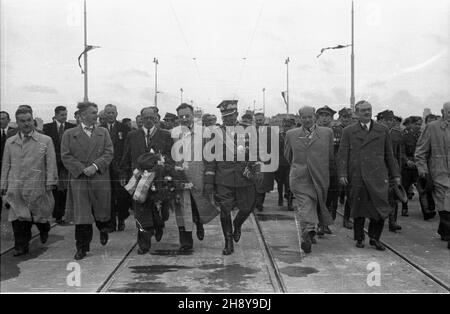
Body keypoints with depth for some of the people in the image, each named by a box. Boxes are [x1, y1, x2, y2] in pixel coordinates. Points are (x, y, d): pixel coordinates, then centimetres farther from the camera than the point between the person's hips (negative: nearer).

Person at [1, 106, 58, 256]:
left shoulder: (45, 141, 3)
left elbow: (51, 163, -1)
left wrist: (50, 181, -10)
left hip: (37, 187, -2)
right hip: (15, 188, 2)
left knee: (40, 214, 8)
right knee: (18, 219, -1)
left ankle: (44, 229, 40)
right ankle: (21, 246, 9)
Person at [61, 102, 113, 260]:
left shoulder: (103, 132, 10)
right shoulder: (69, 134, 5)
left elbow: (109, 153, 1)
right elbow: (66, 156, -1)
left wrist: (95, 166, -13)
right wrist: (82, 169, -13)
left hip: (100, 178, 2)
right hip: (78, 179, -1)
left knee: (101, 210, 11)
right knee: (81, 215, -2)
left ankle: (103, 229, 43)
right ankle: (82, 247, 8)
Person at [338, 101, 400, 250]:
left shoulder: (383, 130, 12)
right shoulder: (348, 131, 8)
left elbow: (389, 154, 15)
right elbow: (342, 154, 3)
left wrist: (395, 174, 12)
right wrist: (342, 174, -8)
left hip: (378, 176, 1)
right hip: (356, 177, 0)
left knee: (380, 208, -5)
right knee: (358, 209, 6)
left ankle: (375, 238, 13)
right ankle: (359, 238, 22)